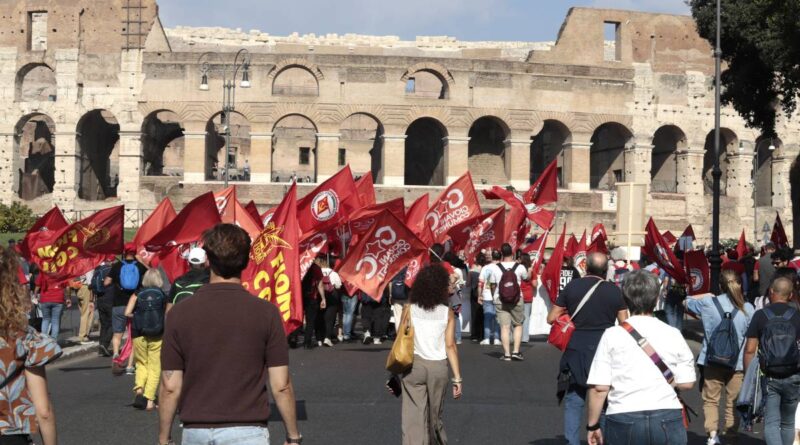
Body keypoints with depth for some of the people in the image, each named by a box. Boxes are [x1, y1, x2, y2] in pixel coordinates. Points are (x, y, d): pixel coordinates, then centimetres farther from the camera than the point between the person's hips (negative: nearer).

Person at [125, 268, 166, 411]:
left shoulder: (137, 294, 1)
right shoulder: (163, 296, 1)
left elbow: (127, 313, -9)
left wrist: (138, 317, 9)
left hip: (139, 335, 1)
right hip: (157, 336, -1)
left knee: (141, 364, 18)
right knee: (154, 367, 6)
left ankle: (139, 389, -7)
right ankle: (149, 400, 0)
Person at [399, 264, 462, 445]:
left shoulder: (410, 310, -1)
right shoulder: (447, 312, -1)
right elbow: (450, 346, -5)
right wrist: (457, 378, -2)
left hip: (414, 366, -1)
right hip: (438, 367, 1)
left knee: (414, 418, -1)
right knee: (435, 416, 18)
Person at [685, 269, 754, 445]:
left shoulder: (707, 303, -6)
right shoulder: (748, 309, -5)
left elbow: (687, 301, 13)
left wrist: (707, 295, 24)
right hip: (737, 363, 0)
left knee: (710, 400, 8)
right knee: (733, 402, 13)